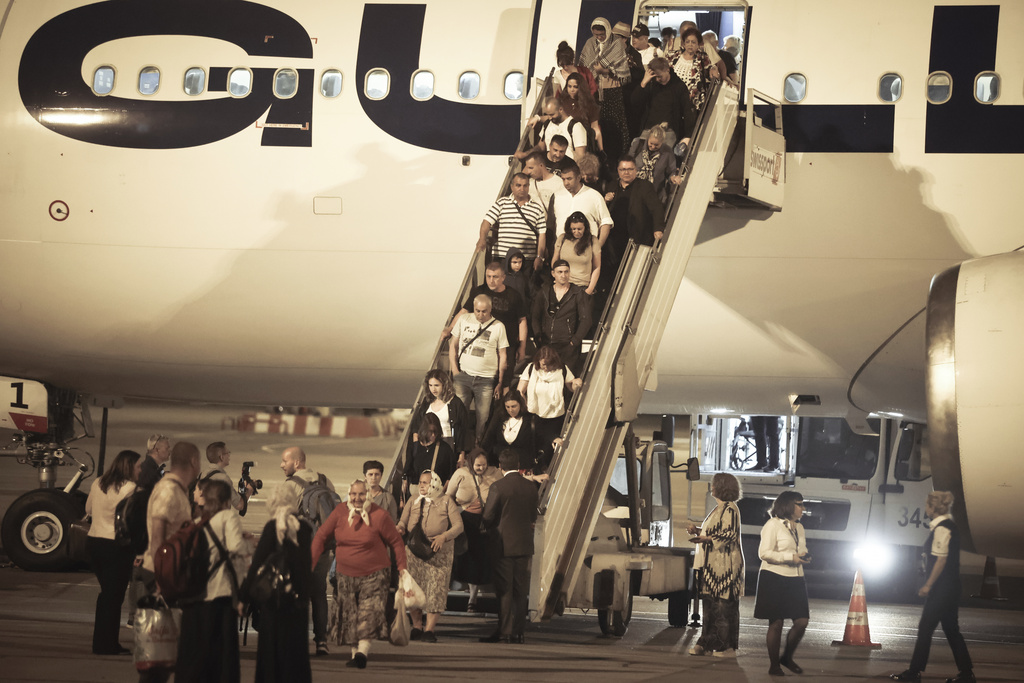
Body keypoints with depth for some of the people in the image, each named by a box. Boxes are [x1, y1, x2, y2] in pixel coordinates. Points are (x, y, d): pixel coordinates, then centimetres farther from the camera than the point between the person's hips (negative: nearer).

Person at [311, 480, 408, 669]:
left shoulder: (379, 516, -9)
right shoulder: (340, 513, -2)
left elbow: (397, 543, 1)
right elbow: (321, 536, 4)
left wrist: (402, 568, 0)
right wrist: (310, 564, -1)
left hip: (374, 575, -4)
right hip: (346, 575, 4)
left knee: (368, 615, -17)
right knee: (349, 617, 6)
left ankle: (362, 652, -26)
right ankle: (355, 653, 16)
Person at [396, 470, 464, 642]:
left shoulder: (446, 501, 5)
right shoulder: (413, 502, 14)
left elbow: (458, 526, -2)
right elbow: (403, 521, 6)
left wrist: (443, 537, -19)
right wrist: (400, 528, -19)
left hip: (439, 554, -3)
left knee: (435, 589, -8)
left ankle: (430, 629, -2)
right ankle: (416, 627, 13)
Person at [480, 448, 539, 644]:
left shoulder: (497, 487, -13)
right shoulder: (531, 487, 1)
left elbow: (488, 517, -9)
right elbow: (533, 516, 10)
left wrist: (490, 530, 12)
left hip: (503, 544, -4)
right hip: (525, 544, 4)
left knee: (504, 590, 0)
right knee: (520, 590, 9)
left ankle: (504, 631, -1)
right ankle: (518, 632, 10)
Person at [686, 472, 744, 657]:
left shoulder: (730, 509, -13)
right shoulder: (719, 508, 18)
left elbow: (729, 535, -20)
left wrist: (706, 539, -29)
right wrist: (698, 531, 16)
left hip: (725, 565, -10)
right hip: (713, 563, 10)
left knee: (724, 604, -7)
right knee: (710, 602, 10)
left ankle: (727, 647, -4)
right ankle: (707, 642, 14)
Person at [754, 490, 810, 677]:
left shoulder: (799, 527, 17)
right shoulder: (773, 525, -6)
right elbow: (764, 553, -14)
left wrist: (804, 557, 3)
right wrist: (790, 557, -18)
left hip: (795, 579, 7)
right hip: (775, 579, -7)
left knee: (802, 621, -1)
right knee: (776, 623, -2)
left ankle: (787, 657, 19)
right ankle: (774, 665, 7)